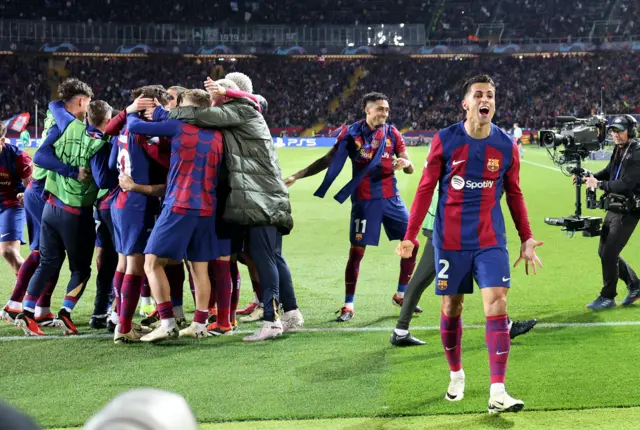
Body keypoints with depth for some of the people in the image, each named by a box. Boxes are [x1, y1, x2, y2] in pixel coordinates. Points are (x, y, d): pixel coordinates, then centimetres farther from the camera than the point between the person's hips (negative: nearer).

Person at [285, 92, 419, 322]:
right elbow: (328, 161, -1)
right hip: (365, 200, -4)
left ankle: (401, 295, 20)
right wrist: (297, 176, -7)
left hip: (391, 198, 4)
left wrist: (404, 163, -22)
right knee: (357, 251, -6)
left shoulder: (392, 133, 4)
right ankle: (348, 305, 2)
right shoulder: (351, 133, -5)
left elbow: (410, 167, 3)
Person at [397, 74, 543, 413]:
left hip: (491, 239, 1)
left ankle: (497, 393, -13)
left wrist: (526, 238, 6)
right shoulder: (445, 141, -5)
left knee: (496, 303, -11)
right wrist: (410, 236, -7)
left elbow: (514, 195, 10)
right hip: (450, 240, -1)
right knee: (451, 307, 8)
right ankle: (456, 376, 30)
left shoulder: (506, 146, 0)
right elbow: (426, 188, -1)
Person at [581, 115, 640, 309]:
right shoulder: (619, 149, 8)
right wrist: (589, 178, 3)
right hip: (614, 207, 9)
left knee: (609, 254, -8)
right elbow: (609, 171, 20)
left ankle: (608, 296, 6)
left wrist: (599, 184, -21)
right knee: (604, 251, 14)